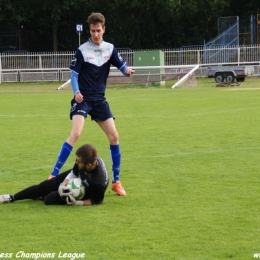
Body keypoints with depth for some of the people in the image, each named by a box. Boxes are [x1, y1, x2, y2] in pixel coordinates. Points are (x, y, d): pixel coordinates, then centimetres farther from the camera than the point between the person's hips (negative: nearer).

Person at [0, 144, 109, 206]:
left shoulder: (99, 182, -45)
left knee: (49, 199, -14)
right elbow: (74, 172, -7)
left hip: (82, 193, -5)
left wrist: (77, 203, -37)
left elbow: (97, 201, -27)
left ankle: (43, 196, 25)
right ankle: (12, 198, 29)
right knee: (44, 186, 6)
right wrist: (63, 184, -19)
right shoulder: (85, 159, -29)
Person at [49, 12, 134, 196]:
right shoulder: (82, 50, -8)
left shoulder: (110, 49, 4)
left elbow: (122, 66, 4)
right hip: (83, 99, -4)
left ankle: (116, 182, 12)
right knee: (76, 134, -22)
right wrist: (76, 92, -23)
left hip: (99, 99, 5)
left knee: (114, 136, 0)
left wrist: (127, 70, -21)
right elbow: (74, 74, -5)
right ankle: (54, 175, -18)